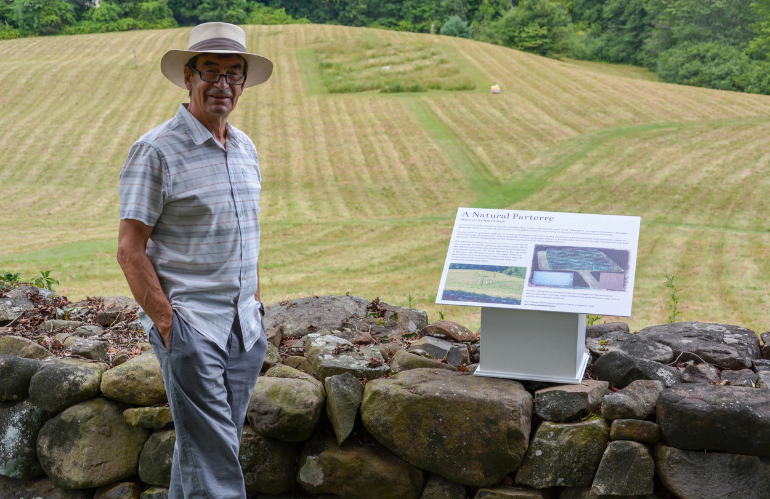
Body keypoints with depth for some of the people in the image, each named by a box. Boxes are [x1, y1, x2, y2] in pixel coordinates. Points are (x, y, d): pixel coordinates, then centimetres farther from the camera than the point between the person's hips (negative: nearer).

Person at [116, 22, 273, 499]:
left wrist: (256, 305, 15)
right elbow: (130, 249, -11)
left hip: (244, 328, 7)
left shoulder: (246, 148, 12)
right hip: (189, 326, -6)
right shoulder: (156, 150, -10)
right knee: (212, 456, -6)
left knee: (202, 444, 14)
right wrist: (165, 322, -15)